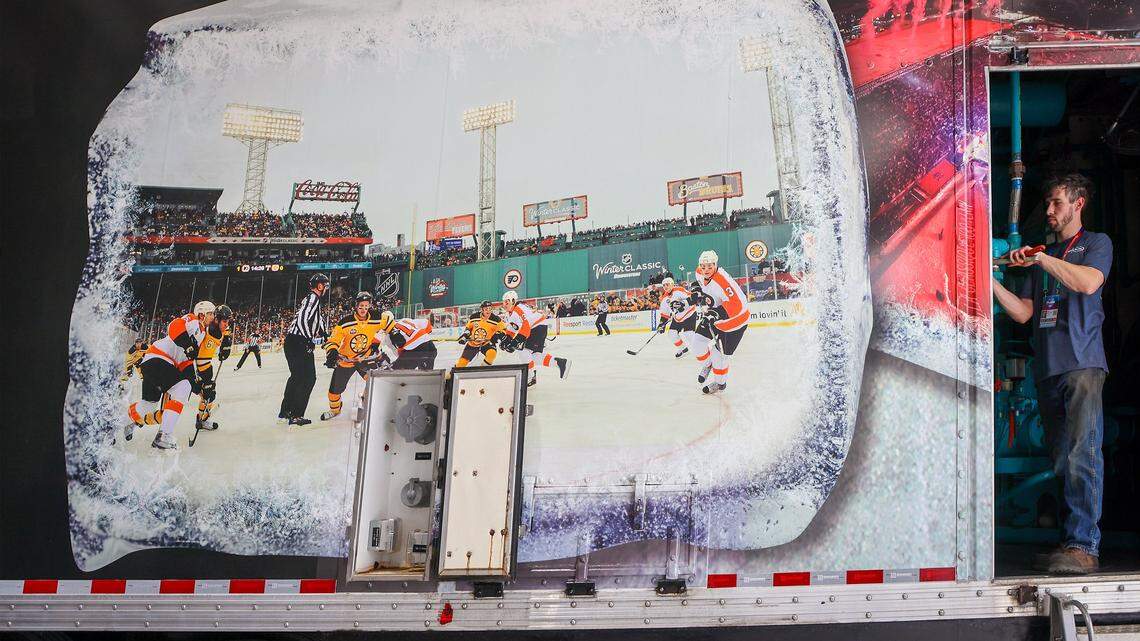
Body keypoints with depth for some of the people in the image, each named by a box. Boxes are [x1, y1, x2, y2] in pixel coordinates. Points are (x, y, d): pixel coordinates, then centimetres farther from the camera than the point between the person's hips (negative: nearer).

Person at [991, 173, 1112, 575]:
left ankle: (1084, 546, -19)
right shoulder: (1043, 256, 25)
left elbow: (1089, 283, -12)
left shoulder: (1096, 243, 10)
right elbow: (1023, 313, 17)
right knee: (1062, 460, 5)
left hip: (1082, 363, -6)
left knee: (1082, 454, -15)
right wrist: (990, 281, 6)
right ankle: (1071, 540, 8)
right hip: (1047, 369, 6)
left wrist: (1041, 259, -9)